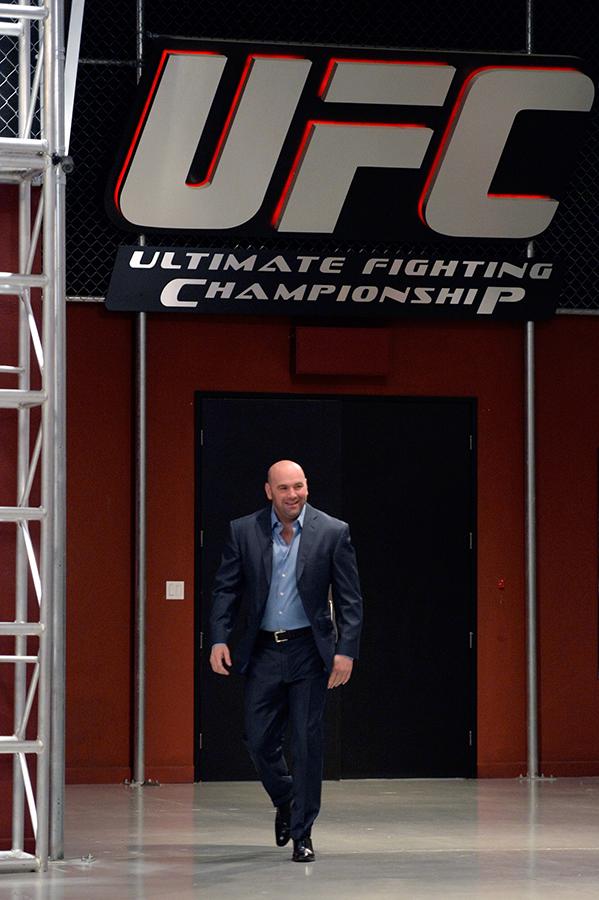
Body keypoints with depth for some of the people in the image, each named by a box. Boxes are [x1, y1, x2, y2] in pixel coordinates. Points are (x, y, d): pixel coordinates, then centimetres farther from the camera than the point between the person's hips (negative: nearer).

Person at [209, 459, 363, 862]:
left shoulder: (333, 532, -4)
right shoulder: (244, 531, 1)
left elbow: (350, 598, -2)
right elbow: (226, 589, 6)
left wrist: (346, 651, -10)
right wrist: (219, 639, -6)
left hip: (308, 651, -2)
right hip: (263, 651, 2)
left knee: (308, 741, -1)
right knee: (259, 739, 5)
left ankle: (302, 833, 8)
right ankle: (285, 801, 34)